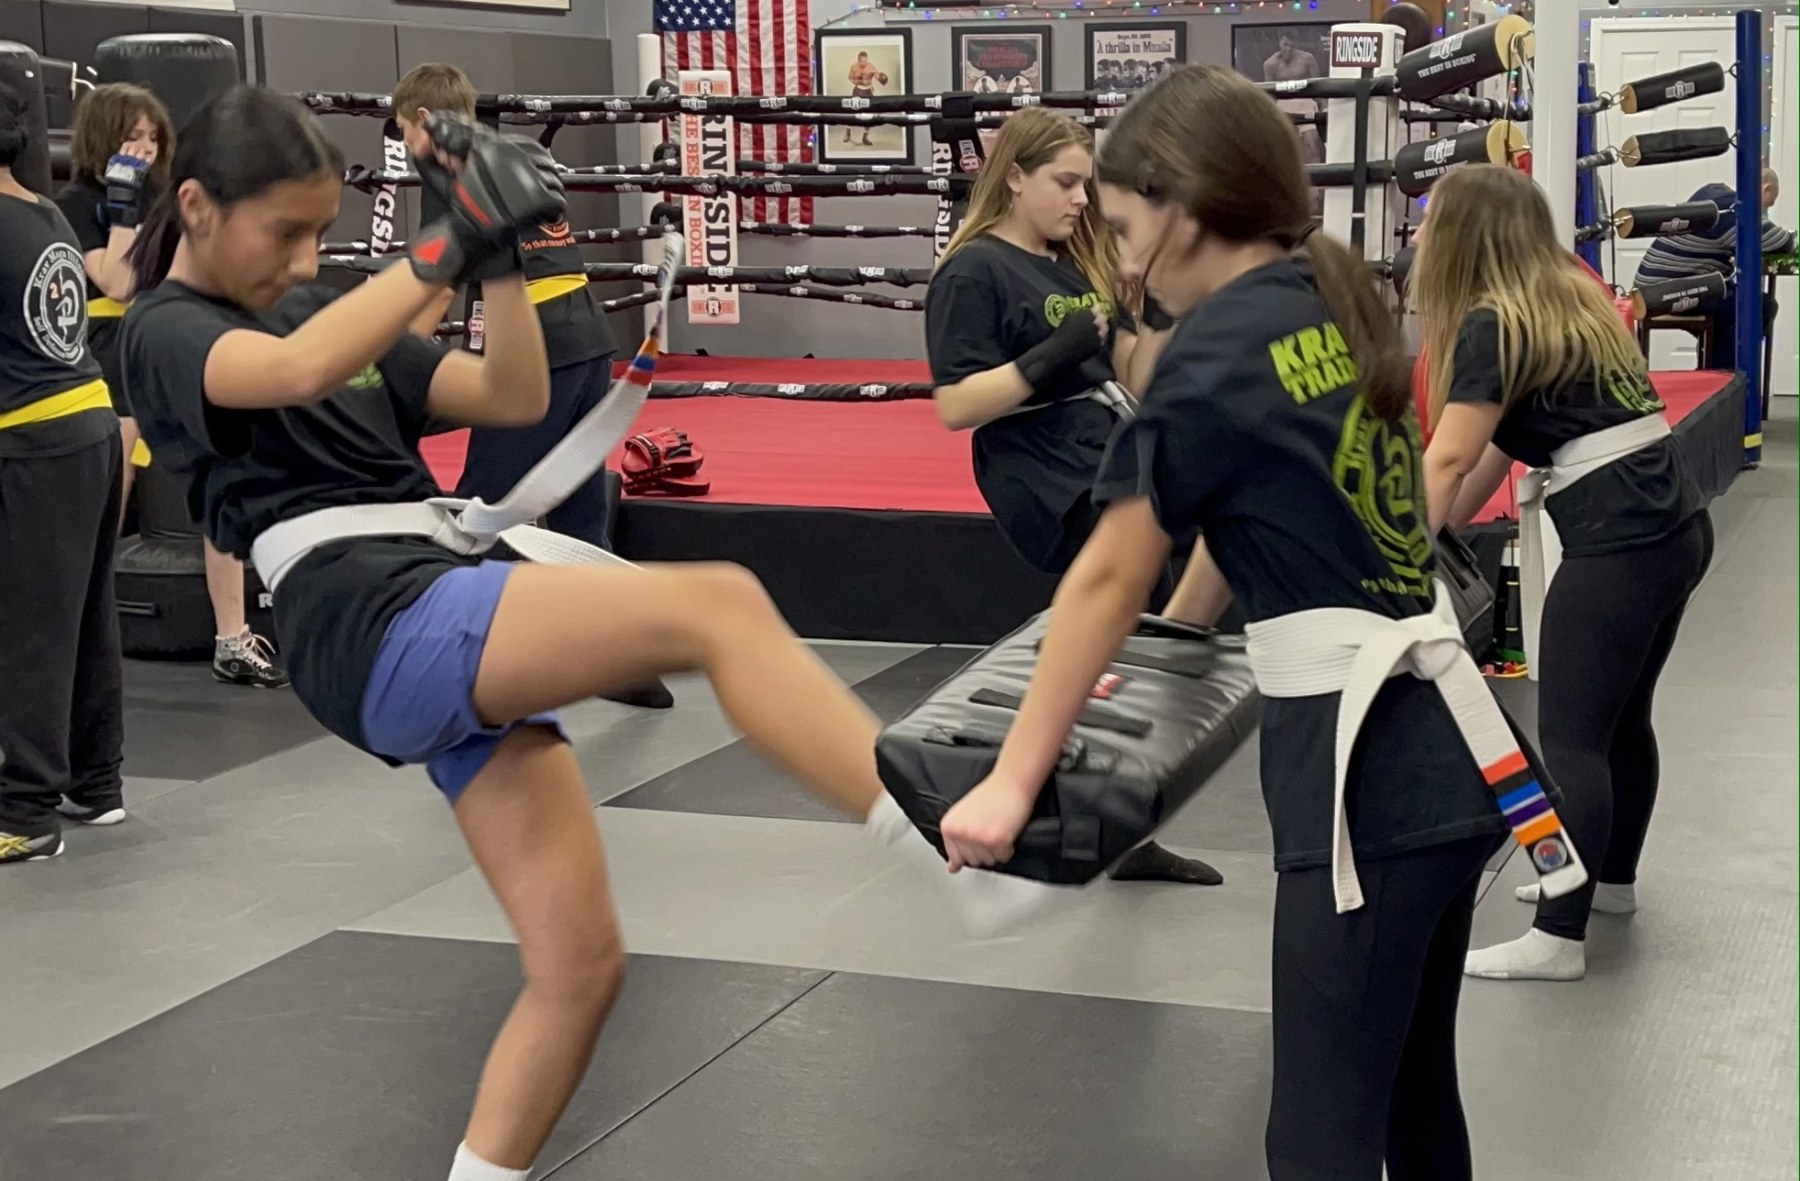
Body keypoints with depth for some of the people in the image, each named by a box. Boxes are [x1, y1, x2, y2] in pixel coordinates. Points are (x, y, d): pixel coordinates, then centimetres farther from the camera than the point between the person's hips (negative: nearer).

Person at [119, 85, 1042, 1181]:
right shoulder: (166, 333, 4)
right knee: (717, 604, -27)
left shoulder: (317, 308, 26)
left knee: (581, 962, 3)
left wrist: (501, 253, 5)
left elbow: (516, 397, 18)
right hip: (381, 628, -8)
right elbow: (297, 370, -21)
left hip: (466, 632, 8)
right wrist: (454, 243, -23)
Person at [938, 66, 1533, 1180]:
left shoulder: (1218, 347, -12)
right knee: (1412, 1091, 20)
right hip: (1449, 742, 9)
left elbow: (1107, 581, -10)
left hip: (1365, 763, -9)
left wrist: (1012, 782, -5)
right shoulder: (1338, 305, 11)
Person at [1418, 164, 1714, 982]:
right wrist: (1445, 520, 18)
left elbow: (1447, 461, -13)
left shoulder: (1493, 327, -10)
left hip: (1617, 547, -10)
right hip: (1676, 529, 10)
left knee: (1569, 740, -5)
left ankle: (1559, 940, -3)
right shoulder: (1569, 299, 17)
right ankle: (1611, 880, 39)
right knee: (1621, 719, 23)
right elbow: (1508, 437, 20)